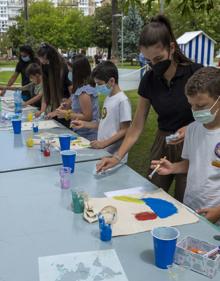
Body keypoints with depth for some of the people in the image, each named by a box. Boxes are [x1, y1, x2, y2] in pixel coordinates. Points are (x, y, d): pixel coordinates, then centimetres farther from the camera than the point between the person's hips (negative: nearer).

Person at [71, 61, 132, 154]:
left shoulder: (122, 100, -15)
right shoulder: (108, 97, 9)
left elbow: (124, 131, -16)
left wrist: (104, 143, -21)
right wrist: (84, 124, 11)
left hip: (113, 153, -7)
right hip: (102, 150, 7)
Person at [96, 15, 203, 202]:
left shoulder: (196, 73, -15)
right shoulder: (149, 80, -4)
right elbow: (137, 126, 0)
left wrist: (191, 128, -22)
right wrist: (117, 157, -10)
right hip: (162, 145, 4)